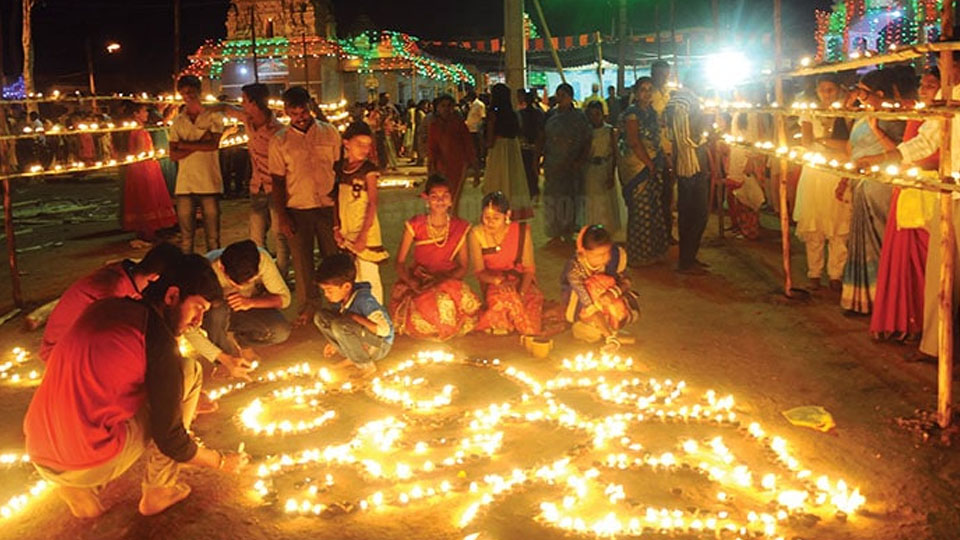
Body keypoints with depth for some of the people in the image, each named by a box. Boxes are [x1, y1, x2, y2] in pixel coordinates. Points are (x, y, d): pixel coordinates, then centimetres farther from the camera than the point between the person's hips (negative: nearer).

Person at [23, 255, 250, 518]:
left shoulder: (105, 308, 10)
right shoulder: (159, 338, -12)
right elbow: (170, 441, -9)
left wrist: (186, 404, 35)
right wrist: (221, 461, 9)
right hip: (92, 466, -7)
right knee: (189, 370, 4)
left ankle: (81, 488, 16)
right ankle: (159, 490, 10)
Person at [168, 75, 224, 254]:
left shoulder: (213, 117, 6)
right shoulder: (178, 122, 14)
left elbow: (213, 145, -10)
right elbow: (173, 155, 4)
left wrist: (185, 145, -3)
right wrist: (200, 144, -7)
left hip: (209, 184, -2)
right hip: (185, 185, 2)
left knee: (213, 237, 2)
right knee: (186, 238, 3)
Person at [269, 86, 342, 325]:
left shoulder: (329, 133, 3)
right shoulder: (279, 141, 2)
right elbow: (278, 180, 4)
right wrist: (281, 216, -2)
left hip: (328, 206, 0)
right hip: (297, 209, 0)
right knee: (302, 261, 6)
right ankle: (308, 306, 21)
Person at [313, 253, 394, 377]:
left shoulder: (363, 299, -26)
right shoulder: (340, 298, -3)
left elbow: (384, 330, -31)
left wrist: (355, 317, -26)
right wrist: (335, 344, 1)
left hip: (379, 346, -8)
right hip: (359, 343, 8)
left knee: (339, 325, -33)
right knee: (320, 316, -6)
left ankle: (367, 366, -13)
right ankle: (353, 358, 1)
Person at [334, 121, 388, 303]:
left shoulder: (369, 169, -10)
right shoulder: (340, 167, 6)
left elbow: (372, 203, -14)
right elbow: (337, 199, 11)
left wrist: (363, 235, -18)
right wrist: (336, 228, 3)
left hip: (365, 233, -5)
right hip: (346, 234, 5)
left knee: (369, 278, -1)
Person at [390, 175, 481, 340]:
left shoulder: (460, 227, 1)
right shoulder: (415, 225, -2)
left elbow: (463, 267, 4)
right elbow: (400, 262, -2)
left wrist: (443, 280, -16)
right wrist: (412, 282, -21)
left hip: (448, 282, 1)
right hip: (417, 281, -1)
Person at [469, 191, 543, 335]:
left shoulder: (521, 231, -9)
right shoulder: (477, 234, -9)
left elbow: (529, 268, -6)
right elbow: (479, 271, -8)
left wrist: (520, 293, -23)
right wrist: (498, 280, -29)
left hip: (521, 282, 1)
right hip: (492, 284, -1)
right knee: (503, 296, -33)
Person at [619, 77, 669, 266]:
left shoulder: (652, 113, 15)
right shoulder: (632, 114, -10)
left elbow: (655, 141, 16)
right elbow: (634, 142, -17)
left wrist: (660, 164, 6)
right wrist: (650, 164, -15)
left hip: (653, 166, 8)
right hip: (637, 167, -8)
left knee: (655, 209, 11)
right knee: (641, 211, -3)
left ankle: (653, 251, 22)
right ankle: (639, 255, 7)